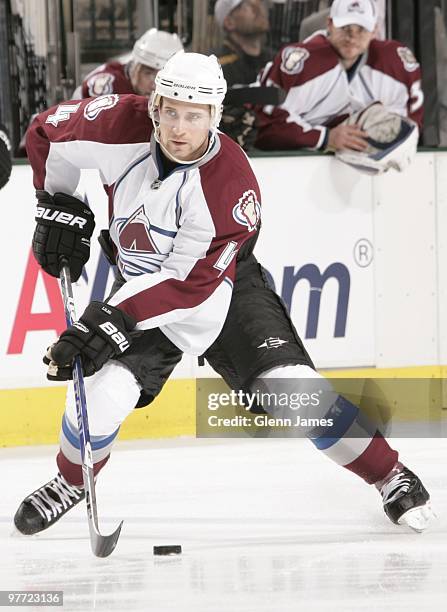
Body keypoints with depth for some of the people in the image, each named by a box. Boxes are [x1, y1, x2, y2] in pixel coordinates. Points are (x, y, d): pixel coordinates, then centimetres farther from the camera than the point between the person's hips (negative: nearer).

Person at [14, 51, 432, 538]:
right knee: (103, 386, -18)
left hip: (225, 284, -2)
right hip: (145, 283, 3)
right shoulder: (124, 125, -22)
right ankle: (70, 482, 12)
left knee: (292, 384, -17)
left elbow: (190, 283, -29)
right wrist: (59, 207, -4)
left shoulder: (231, 186, -31)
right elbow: (47, 132, -3)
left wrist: (113, 319, -34)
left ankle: (390, 475, 0)